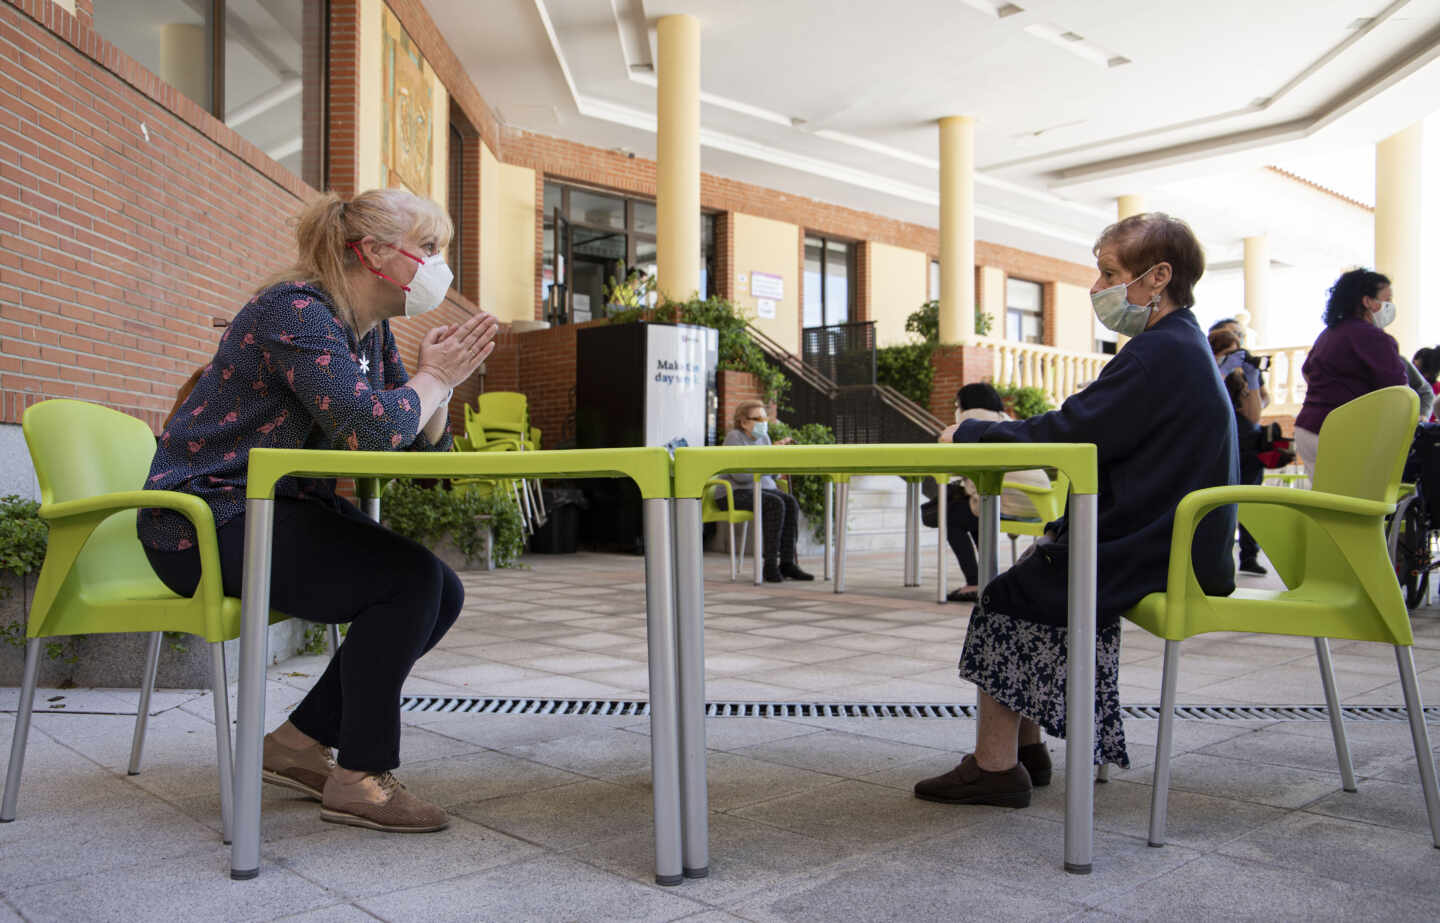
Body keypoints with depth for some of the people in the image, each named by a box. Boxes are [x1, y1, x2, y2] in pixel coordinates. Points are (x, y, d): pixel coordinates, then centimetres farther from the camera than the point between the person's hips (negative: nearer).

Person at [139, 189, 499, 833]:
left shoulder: (371, 332, 10)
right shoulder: (296, 310, -18)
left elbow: (424, 451, 10)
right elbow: (369, 427, -32)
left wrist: (443, 378, -7)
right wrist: (433, 378, -14)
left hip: (288, 511, 10)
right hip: (208, 520, -9)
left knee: (440, 593, -2)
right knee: (408, 579, -24)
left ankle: (299, 742, 10)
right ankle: (358, 779, -10)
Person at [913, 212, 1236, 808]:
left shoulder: (1160, 352, -17)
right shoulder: (1183, 347, 17)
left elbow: (1072, 434, -22)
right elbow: (1097, 436, 15)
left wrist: (970, 434, -10)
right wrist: (998, 436, 5)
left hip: (1147, 557, -10)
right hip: (1168, 543, 10)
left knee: (1009, 595, -5)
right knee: (1033, 568, 12)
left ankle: (994, 765, 0)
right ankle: (1024, 749, 14)